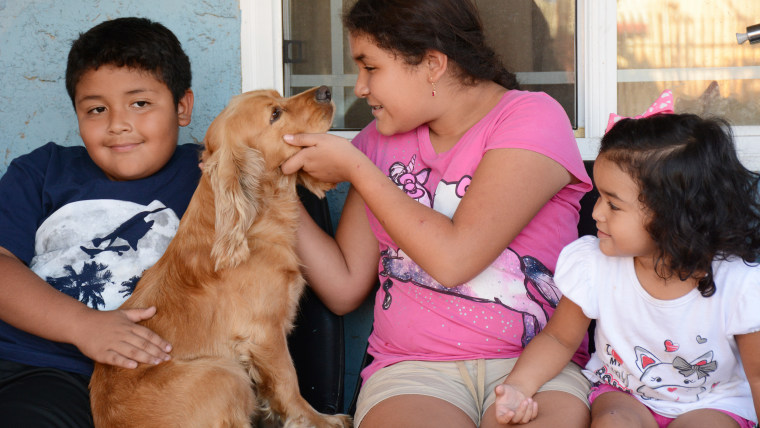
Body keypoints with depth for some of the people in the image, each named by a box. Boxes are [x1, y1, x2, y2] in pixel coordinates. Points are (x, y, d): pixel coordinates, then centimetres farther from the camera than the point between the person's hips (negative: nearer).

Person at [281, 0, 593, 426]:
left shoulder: (532, 116, -2)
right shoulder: (380, 139, 15)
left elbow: (453, 258, -14)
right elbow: (344, 287, 12)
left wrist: (354, 167, -5)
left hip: (534, 363, -2)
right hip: (413, 370, 2)